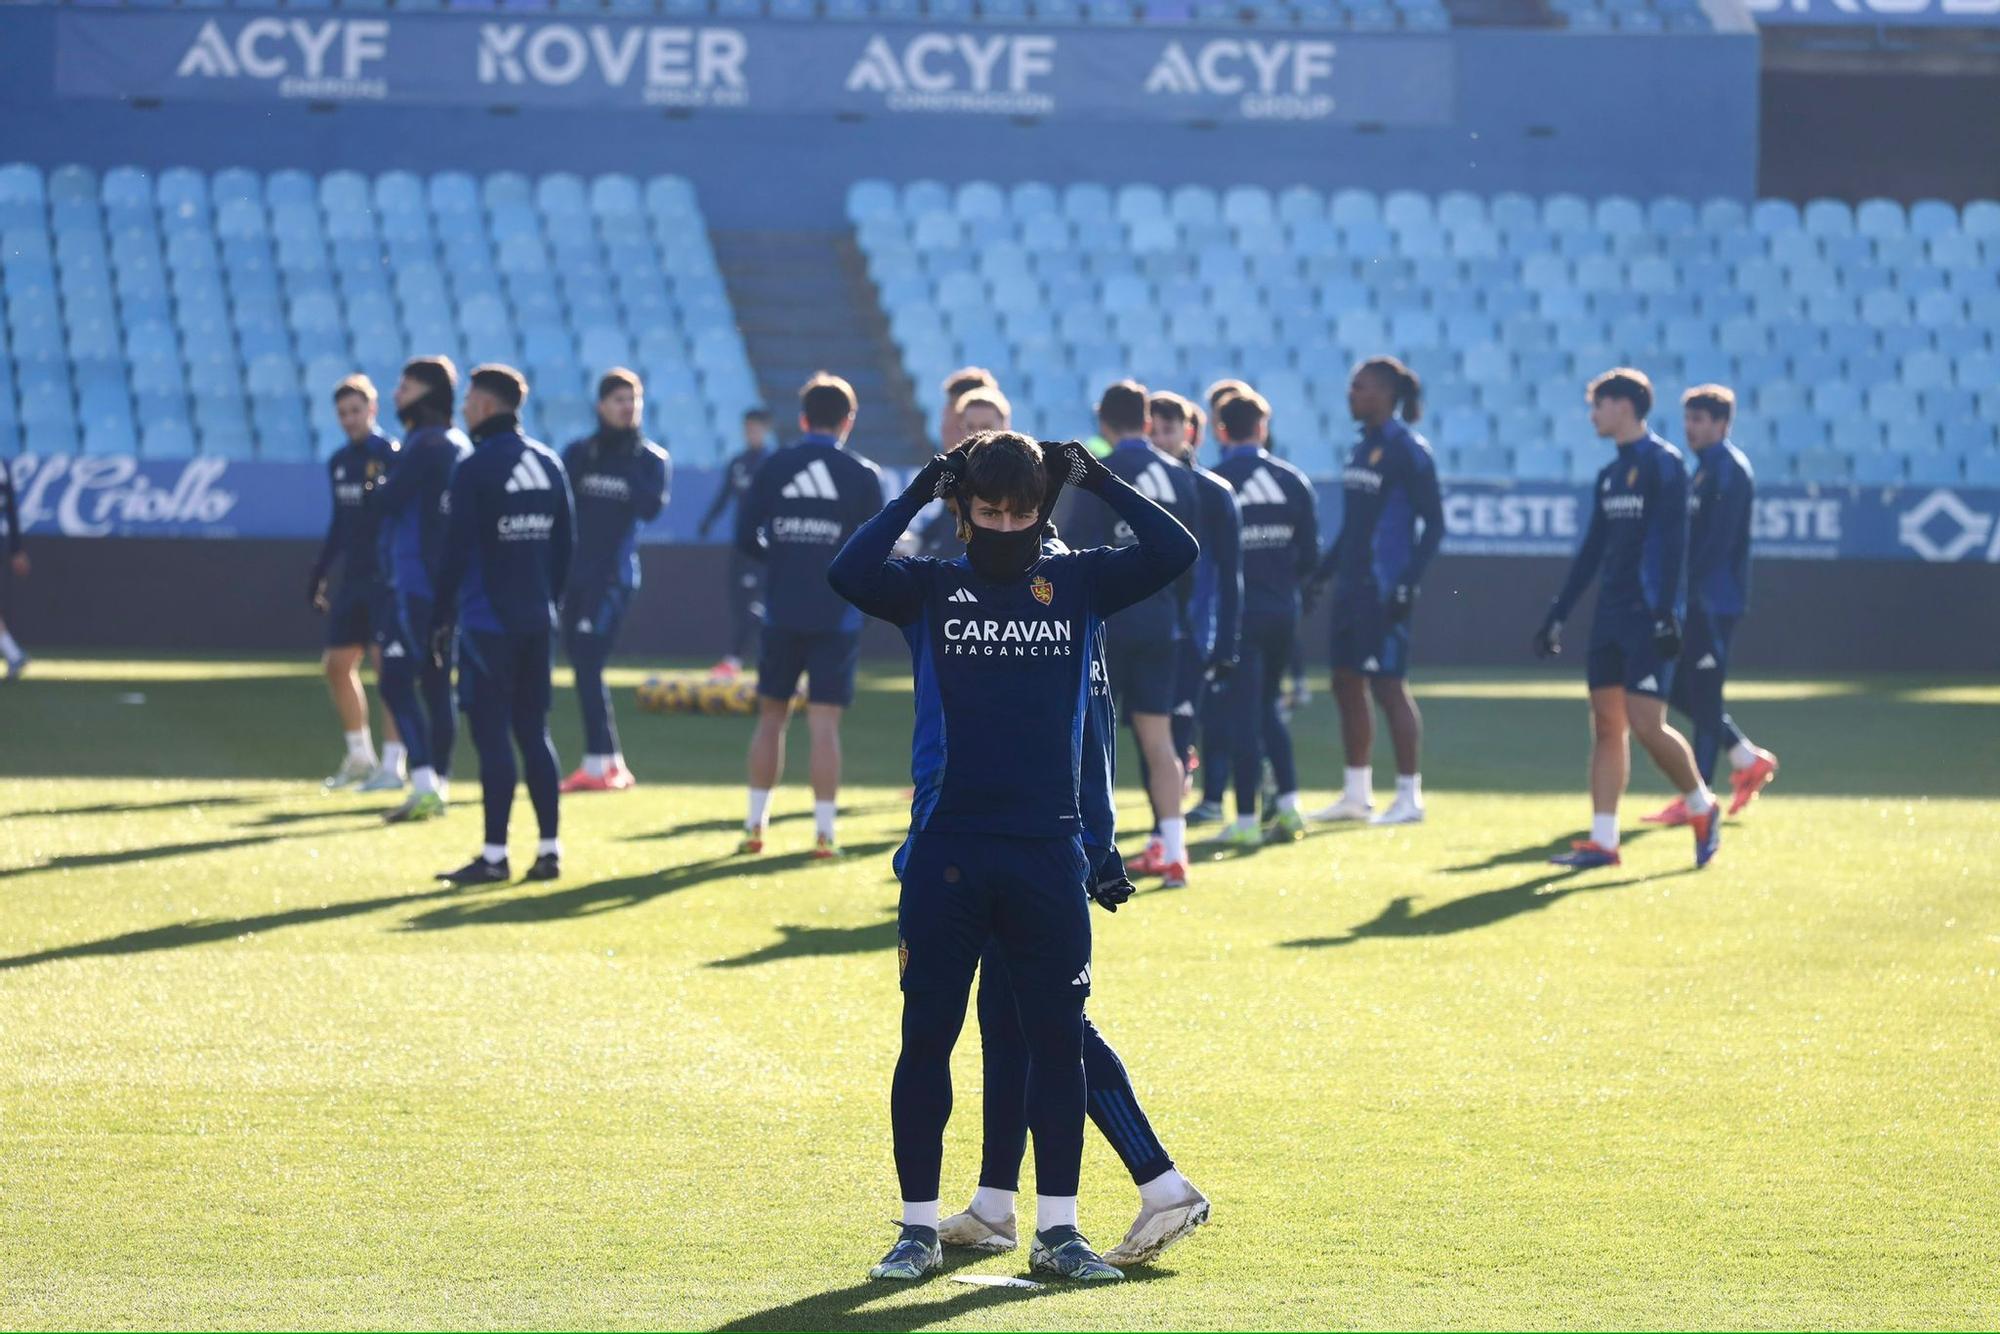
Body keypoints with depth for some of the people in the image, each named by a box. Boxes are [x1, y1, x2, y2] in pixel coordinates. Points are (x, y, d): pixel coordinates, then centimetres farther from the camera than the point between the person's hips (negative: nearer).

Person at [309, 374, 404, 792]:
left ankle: (392, 764, -6)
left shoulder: (391, 456, -8)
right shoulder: (339, 463, 13)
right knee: (337, 665, 8)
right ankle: (360, 757, 21)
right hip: (352, 580, 7)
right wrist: (319, 573, 20)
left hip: (386, 577, -7)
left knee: (387, 665, -8)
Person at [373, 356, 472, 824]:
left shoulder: (426, 447, -14)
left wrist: (376, 483, 3)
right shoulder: (459, 445, 15)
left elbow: (385, 502, -18)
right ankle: (438, 787, 13)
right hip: (446, 584, 9)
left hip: (416, 581, -9)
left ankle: (424, 783, -21)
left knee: (397, 682, -11)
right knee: (436, 684, 11)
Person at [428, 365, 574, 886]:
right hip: (537, 622, 7)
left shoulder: (476, 469, -11)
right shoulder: (548, 463, 10)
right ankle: (549, 850, 10)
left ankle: (494, 856, -5)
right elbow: (566, 542, 13)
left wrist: (441, 620, -6)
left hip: (488, 623, -7)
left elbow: (456, 550, -13)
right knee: (533, 733, 11)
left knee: (492, 736, -5)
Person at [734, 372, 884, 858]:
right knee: (824, 723, -1)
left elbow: (746, 538, 0)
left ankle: (755, 825, 15)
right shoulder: (863, 475, -4)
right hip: (837, 614, -2)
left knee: (771, 716, 14)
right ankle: (824, 832, -4)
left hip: (782, 612, 2)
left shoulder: (774, 467, 1)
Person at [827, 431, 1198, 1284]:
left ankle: (1057, 1230, 11)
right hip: (945, 851, -1)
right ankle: (919, 1230, 11)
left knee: (1058, 1038, 4)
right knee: (926, 1038, 3)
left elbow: (1174, 553, -7)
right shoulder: (929, 587, 3)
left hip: (1048, 852, 1)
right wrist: (920, 493, -12)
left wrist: (1095, 479, -5)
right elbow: (849, 573, -17)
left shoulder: (1077, 583, 7)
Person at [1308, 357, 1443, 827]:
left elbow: (1434, 524, -14)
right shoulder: (1362, 447, 14)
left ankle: (1409, 796, 0)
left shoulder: (1406, 450, -12)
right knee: (1347, 683, 11)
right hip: (1352, 587, 9)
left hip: (1384, 590, -9)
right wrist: (1321, 575, 18)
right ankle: (1356, 793, 19)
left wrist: (1408, 583, -19)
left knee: (1388, 684, -6)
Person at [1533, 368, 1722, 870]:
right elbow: (1592, 551, 20)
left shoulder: (1662, 463, -8)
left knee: (1645, 723, -12)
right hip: (1611, 616, 8)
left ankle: (1702, 807, 9)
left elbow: (1672, 542, -15)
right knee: (1605, 723, 3)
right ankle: (1602, 841, 2)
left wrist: (1666, 613, -22)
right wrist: (1556, 616, 18)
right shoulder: (1610, 474, 16)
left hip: (1648, 615, -8)